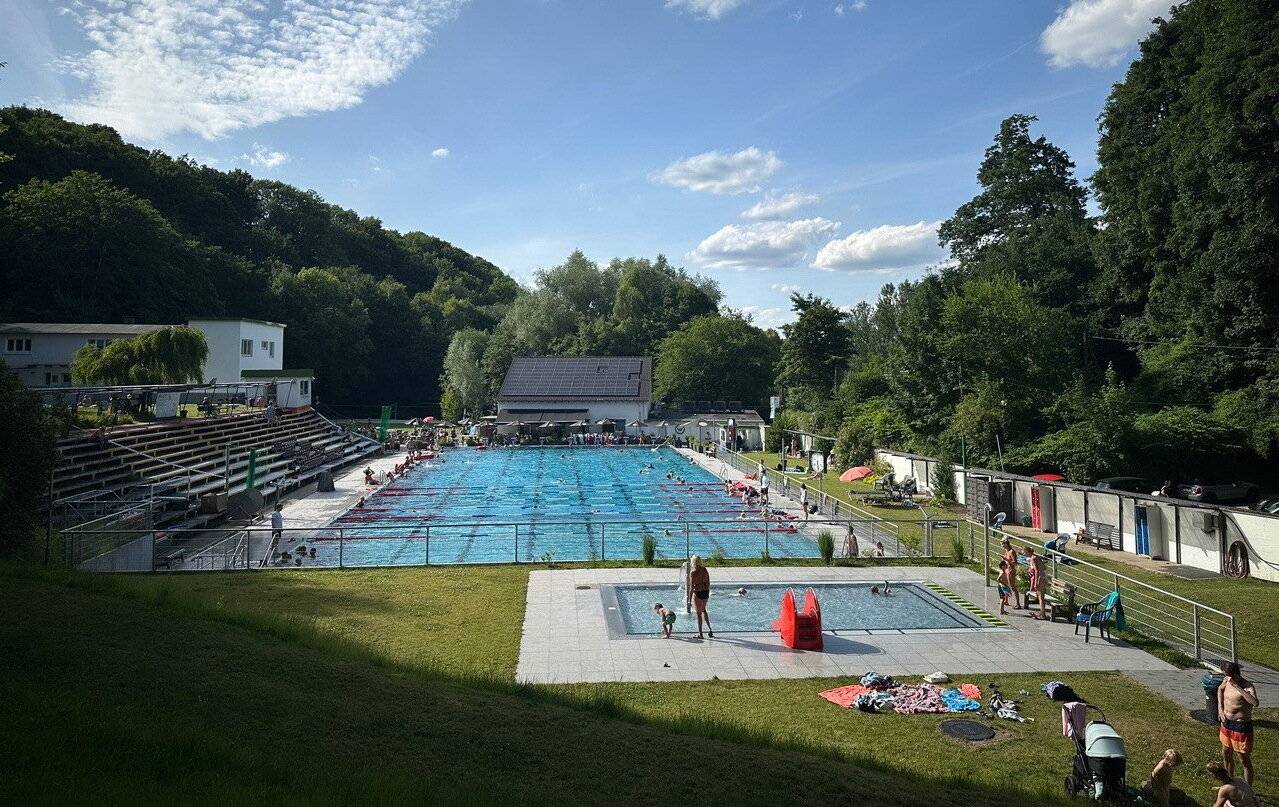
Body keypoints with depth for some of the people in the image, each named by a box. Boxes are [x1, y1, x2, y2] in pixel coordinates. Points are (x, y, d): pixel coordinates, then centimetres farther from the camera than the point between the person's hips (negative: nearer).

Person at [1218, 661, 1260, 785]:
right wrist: (1220, 707, 13)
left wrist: (1237, 687, -44)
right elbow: (1220, 689, 22)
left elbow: (1255, 702, -44)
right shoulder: (1227, 681, -3)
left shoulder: (1247, 686, -24)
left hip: (1242, 727, -8)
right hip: (1226, 724, 8)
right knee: (1226, 755, 23)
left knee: (1244, 760, 4)